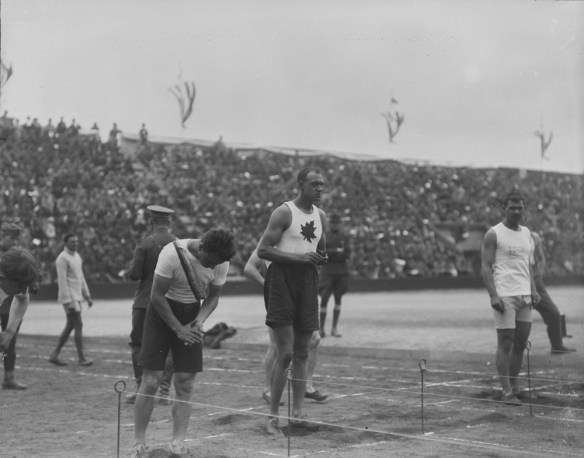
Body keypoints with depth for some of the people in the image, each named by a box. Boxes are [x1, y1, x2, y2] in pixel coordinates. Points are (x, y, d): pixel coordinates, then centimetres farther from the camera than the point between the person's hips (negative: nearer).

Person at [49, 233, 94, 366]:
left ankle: (54, 355, 13)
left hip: (76, 297, 9)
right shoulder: (62, 258, -14)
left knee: (70, 327, 9)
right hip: (69, 297, -9)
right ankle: (81, 358, -3)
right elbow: (62, 281, -18)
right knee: (79, 326, -8)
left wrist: (87, 296, 17)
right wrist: (68, 302, -22)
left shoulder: (77, 256, 15)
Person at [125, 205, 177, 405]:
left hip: (146, 301, -3)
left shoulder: (145, 243, -9)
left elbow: (134, 274, -10)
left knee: (138, 344, 9)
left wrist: (131, 266, 10)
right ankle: (164, 391, 6)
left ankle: (141, 389, 7)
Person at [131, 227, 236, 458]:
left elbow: (213, 297, 2)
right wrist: (178, 329, -20)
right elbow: (157, 295, -18)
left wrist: (200, 320, -17)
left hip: (192, 315, 4)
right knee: (150, 381, -8)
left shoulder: (221, 262, -11)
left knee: (185, 384, -5)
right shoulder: (172, 253, -25)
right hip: (161, 312, -4)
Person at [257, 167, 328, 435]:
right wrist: (299, 257, -20)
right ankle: (273, 415, 1)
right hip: (282, 280, -7)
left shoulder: (321, 216, 13)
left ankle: (297, 414, 14)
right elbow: (263, 250, -12)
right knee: (285, 353, -9)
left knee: (301, 354, 8)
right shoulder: (284, 212, -7)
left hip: (307, 281, 7)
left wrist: (321, 259, 2)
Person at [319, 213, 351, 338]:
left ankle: (335, 328, 9)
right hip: (327, 270, -3)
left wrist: (330, 253, -12)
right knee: (324, 299, -6)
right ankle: (321, 328, 0)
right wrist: (336, 251, -17)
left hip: (341, 270, 3)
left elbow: (348, 254, 2)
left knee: (338, 299, 4)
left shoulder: (344, 237, 11)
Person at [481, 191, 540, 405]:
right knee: (505, 343, -6)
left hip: (524, 296, 6)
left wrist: (533, 290, 10)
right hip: (504, 296, -6)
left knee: (521, 343, 8)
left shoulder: (526, 233, 16)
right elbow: (486, 267, -7)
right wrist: (493, 295, -16)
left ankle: (513, 385, 19)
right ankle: (507, 392, -4)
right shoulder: (494, 234, -3)